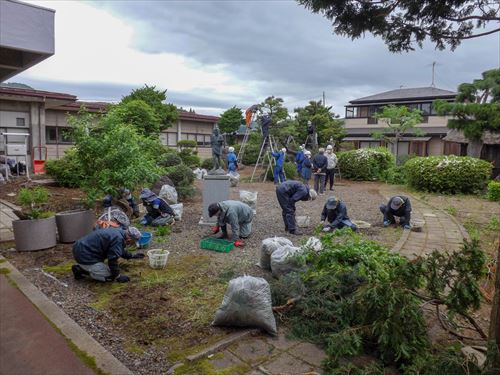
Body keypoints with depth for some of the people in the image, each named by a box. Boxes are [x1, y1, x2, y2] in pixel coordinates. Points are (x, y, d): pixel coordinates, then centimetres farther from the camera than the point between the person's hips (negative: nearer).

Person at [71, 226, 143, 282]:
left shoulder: (119, 231, 6)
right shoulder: (118, 239, -24)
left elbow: (119, 250, 27)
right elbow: (112, 260, -20)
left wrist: (132, 256, 33)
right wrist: (117, 277, -9)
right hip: (84, 256, -10)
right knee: (109, 276, -8)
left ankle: (81, 267, 15)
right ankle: (82, 271, -4)